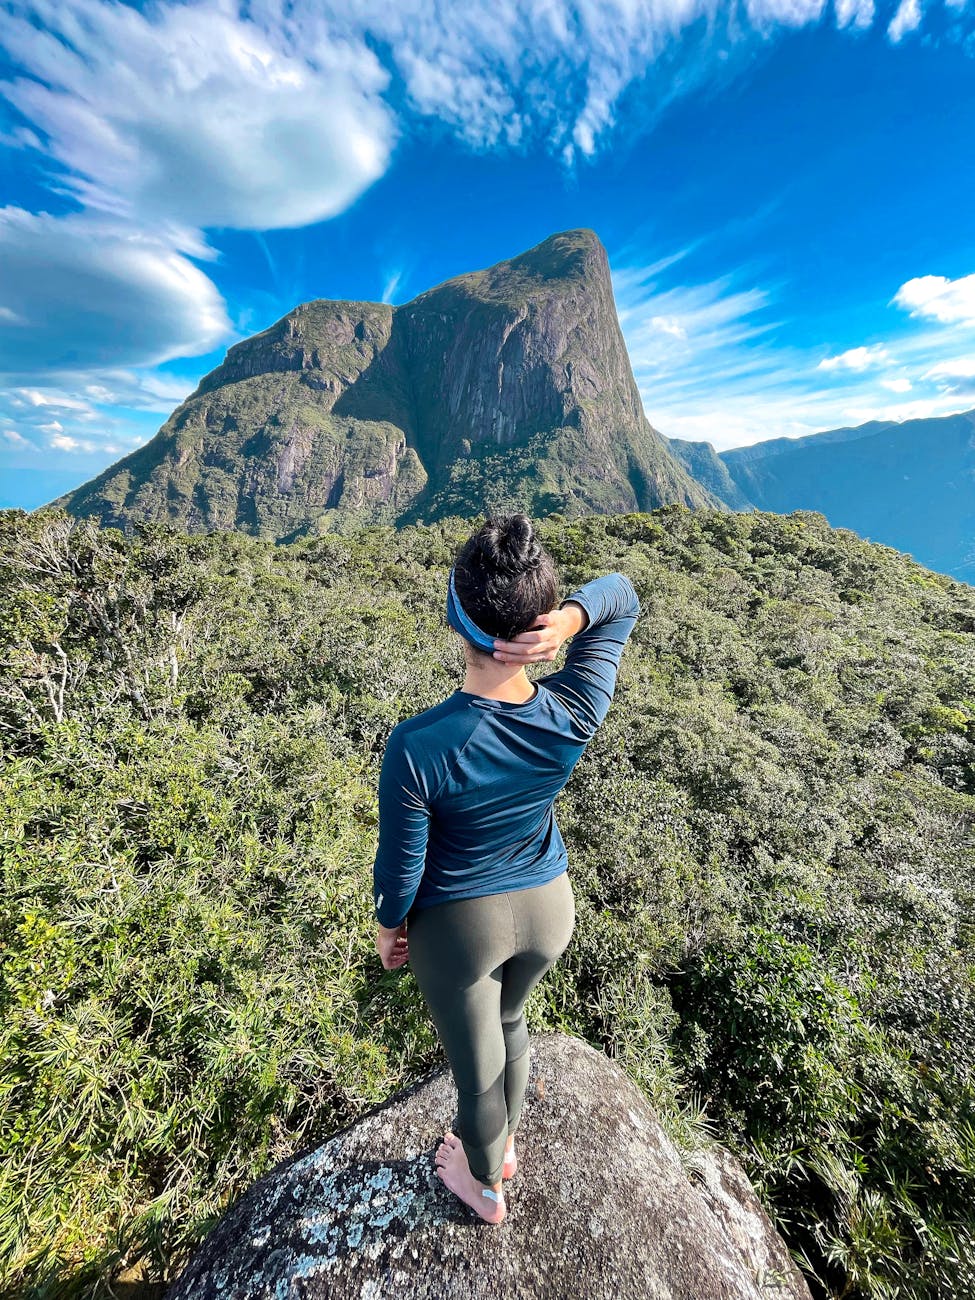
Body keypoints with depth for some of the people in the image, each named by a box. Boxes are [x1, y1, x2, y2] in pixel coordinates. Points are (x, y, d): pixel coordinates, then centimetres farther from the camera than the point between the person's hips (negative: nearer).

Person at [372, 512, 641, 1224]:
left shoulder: (417, 746, -34)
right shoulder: (574, 715, -25)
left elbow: (401, 863, -18)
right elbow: (622, 592, -11)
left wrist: (388, 925, 3)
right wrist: (571, 621, -33)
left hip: (457, 924, -3)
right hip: (548, 906, 4)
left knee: (476, 1063, 27)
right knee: (509, 1020, 35)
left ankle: (485, 1184, 61)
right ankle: (504, 1144, 65)